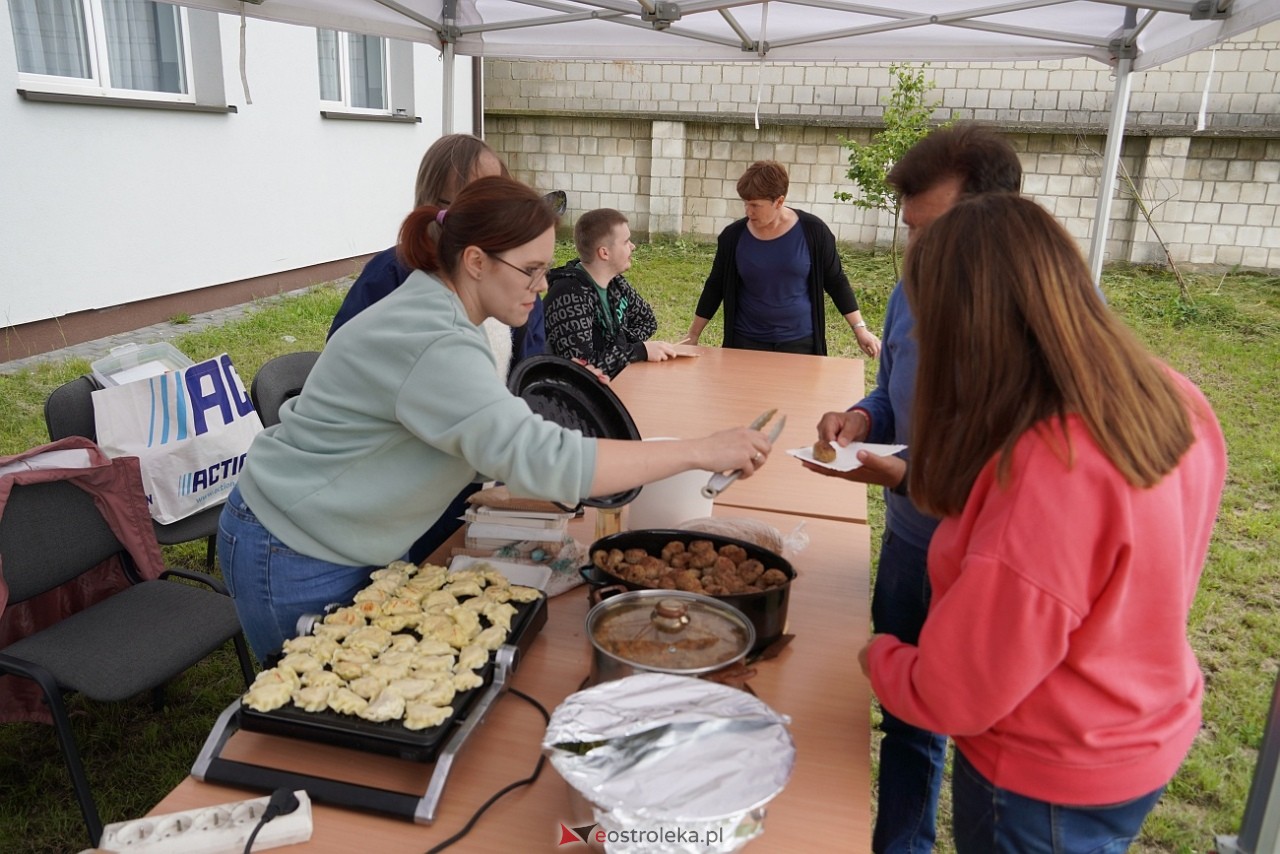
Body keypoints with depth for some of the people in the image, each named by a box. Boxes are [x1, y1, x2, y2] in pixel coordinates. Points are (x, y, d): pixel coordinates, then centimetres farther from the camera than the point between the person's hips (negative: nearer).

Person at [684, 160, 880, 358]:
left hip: (799, 342, -1)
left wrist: (859, 328, -3)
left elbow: (836, 283, 0)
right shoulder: (733, 236, -6)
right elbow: (715, 287, 4)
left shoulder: (812, 231, -10)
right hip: (747, 342, 1)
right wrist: (693, 336, 6)